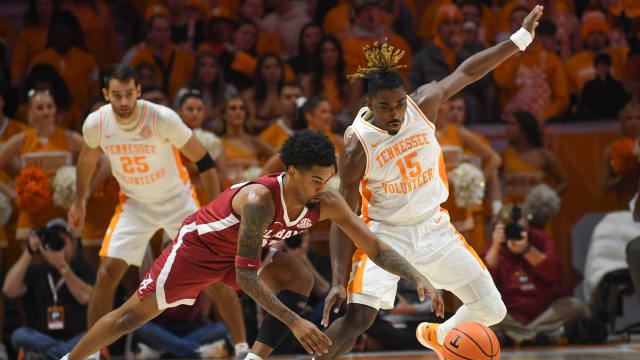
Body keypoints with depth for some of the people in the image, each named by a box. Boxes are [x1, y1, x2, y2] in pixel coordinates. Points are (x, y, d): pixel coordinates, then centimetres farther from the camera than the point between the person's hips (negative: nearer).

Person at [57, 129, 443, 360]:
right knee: (134, 314, 2)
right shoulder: (259, 200, -41)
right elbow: (245, 276, -42)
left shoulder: (327, 203, -24)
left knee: (300, 278, -22)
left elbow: (375, 247, -16)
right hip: (201, 244, -5)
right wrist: (295, 323, -48)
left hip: (246, 249, 5)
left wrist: (419, 279, -29)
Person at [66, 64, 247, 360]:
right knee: (107, 272, -10)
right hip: (134, 205, 2)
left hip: (178, 200, -2)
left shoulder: (163, 118, -27)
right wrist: (79, 201, 16)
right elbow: (88, 160, 8)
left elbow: (203, 161, -16)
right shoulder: (96, 124, -16)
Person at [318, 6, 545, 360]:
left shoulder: (422, 103, -13)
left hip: (434, 227, 5)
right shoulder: (357, 148, -22)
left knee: (492, 311, 7)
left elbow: (465, 72, 2)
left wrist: (520, 38, 5)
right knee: (357, 319, -26)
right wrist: (339, 282, -22)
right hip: (386, 234, -5)